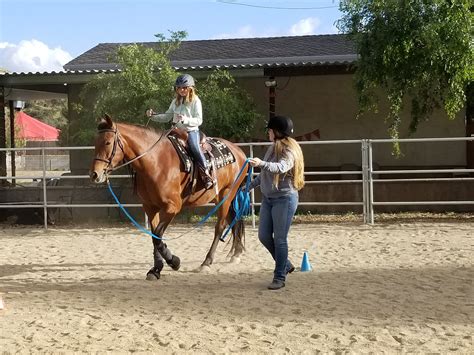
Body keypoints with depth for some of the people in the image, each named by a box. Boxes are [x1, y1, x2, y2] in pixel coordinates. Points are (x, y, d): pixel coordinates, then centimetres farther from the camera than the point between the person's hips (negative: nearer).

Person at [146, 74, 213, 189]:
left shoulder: (195, 101, -3)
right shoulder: (175, 102, 14)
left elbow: (199, 120, -10)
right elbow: (167, 117, 19)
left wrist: (186, 120, -27)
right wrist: (153, 116, 4)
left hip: (191, 131, -6)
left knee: (194, 147, -30)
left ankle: (206, 176, -28)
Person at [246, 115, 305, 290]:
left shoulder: (289, 150, -13)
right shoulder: (273, 148, 12)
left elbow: (282, 167, -33)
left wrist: (261, 163, -46)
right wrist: (251, 185, 26)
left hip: (284, 198, -8)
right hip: (268, 197, 8)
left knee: (280, 239, -4)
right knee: (264, 236, 9)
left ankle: (280, 277, 6)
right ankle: (285, 265, 28)